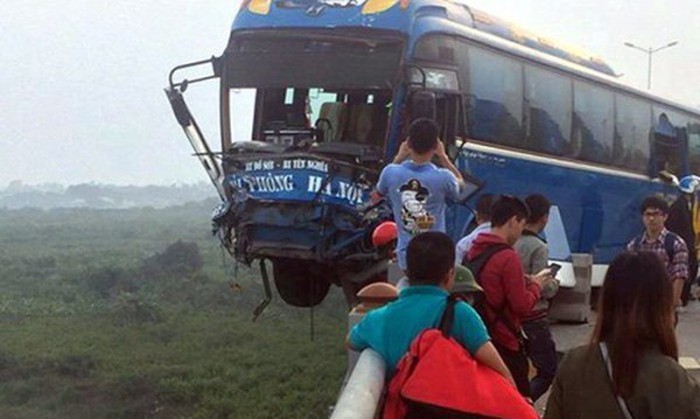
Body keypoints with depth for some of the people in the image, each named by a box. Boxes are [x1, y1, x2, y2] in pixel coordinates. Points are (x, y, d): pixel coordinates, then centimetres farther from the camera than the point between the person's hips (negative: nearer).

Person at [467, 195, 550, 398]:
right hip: (504, 342, -8)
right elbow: (522, 306, -16)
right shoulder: (508, 256, -18)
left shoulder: (474, 251, 6)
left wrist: (524, 281, 12)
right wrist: (535, 284, 1)